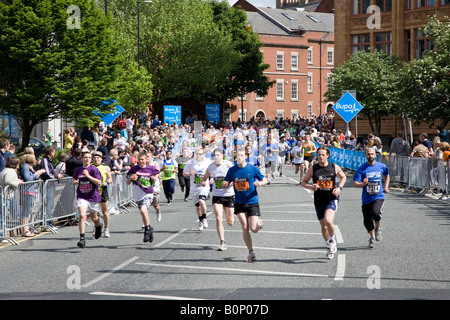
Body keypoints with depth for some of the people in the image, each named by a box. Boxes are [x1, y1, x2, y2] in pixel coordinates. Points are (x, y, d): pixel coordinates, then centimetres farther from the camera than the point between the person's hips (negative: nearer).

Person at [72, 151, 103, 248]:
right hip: (82, 197, 1)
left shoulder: (94, 169, -7)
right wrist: (75, 181, 0)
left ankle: (98, 226, 53)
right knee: (82, 216, -19)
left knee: (94, 217, 16)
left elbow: (99, 182, -17)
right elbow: (74, 179, 24)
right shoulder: (78, 170, 5)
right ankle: (82, 238, -20)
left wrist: (88, 176, -22)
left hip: (93, 197, -1)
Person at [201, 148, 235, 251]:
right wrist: (204, 182, -8)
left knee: (230, 222, 5)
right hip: (216, 196, 2)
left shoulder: (228, 165, -9)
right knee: (218, 219, -15)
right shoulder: (210, 167, 0)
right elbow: (204, 178, 16)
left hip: (229, 195, -2)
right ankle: (222, 243, -9)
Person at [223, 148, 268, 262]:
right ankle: (251, 253, 6)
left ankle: (259, 222, 28)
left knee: (253, 229, -9)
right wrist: (225, 184, -15)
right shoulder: (232, 170, 3)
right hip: (239, 203, 2)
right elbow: (226, 184, 9)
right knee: (245, 228, -5)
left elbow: (265, 180, 2)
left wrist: (260, 183, -21)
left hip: (252, 202, -2)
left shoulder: (253, 169, -5)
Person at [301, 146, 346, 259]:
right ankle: (329, 246, 34)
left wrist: (339, 188, -1)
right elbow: (303, 182, 6)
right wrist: (311, 187, -15)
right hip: (319, 201, 2)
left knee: (328, 221, -25)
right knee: (323, 226, 10)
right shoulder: (313, 169, -1)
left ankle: (332, 240, 4)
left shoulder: (335, 168, -1)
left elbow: (343, 177, 17)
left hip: (332, 199, -2)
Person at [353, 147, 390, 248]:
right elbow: (355, 184, -9)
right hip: (366, 198, 1)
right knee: (367, 221, 6)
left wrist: (386, 187, 15)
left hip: (378, 197, -1)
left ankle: (378, 227, 2)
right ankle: (372, 237, 32)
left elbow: (387, 175, 27)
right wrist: (363, 184, -28)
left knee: (375, 213, -29)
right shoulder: (362, 169, -3)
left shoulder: (381, 166, 4)